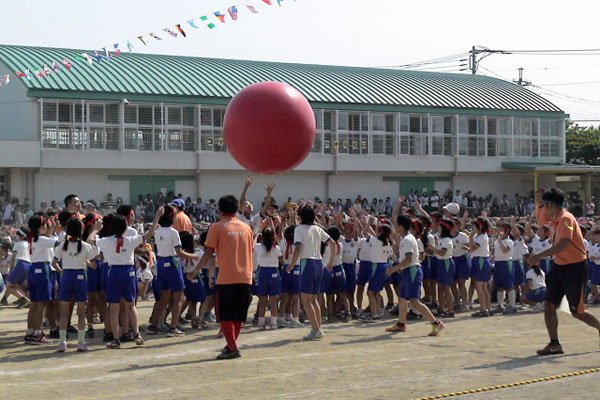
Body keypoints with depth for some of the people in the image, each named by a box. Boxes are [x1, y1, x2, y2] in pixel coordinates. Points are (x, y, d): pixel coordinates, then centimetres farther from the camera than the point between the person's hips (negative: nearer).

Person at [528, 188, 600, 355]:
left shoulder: (566, 218, -19)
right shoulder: (556, 220, 10)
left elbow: (563, 244, -32)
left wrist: (539, 256, -35)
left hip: (574, 268, -8)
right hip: (560, 267, 9)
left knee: (577, 312, 1)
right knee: (549, 305, -1)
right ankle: (554, 344, 3)